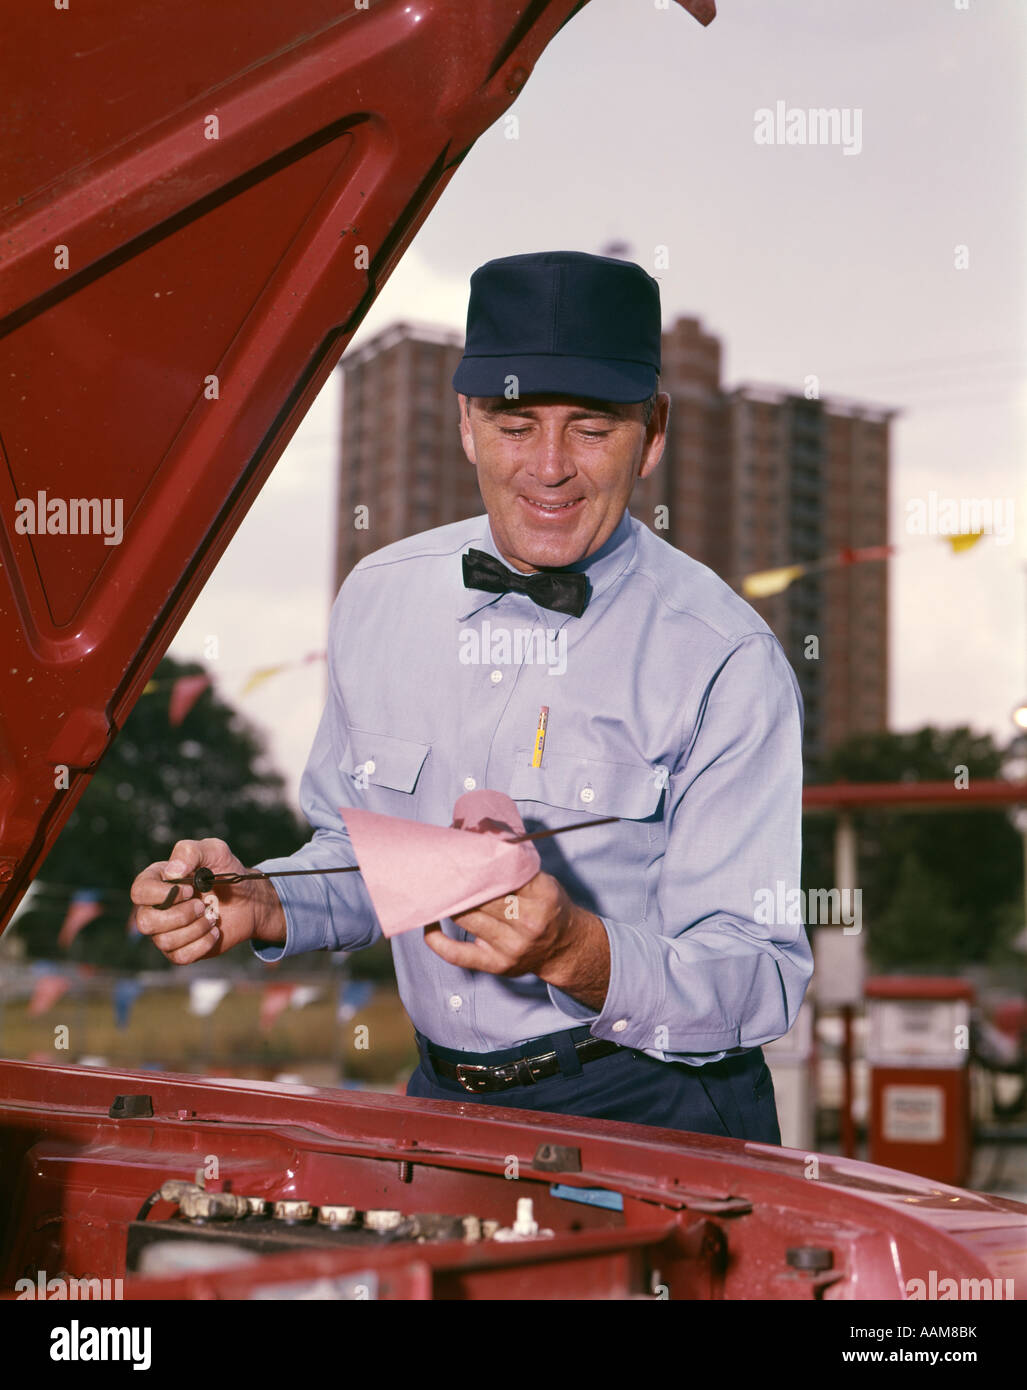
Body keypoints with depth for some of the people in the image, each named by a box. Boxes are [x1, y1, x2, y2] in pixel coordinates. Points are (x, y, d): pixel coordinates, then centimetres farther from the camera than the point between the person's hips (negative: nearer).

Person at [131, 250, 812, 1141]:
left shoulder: (727, 660, -10)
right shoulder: (379, 600, 8)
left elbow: (763, 985, -13)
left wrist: (576, 952, -30)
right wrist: (261, 908, 0)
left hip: (651, 1126, -4)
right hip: (440, 1103, 4)